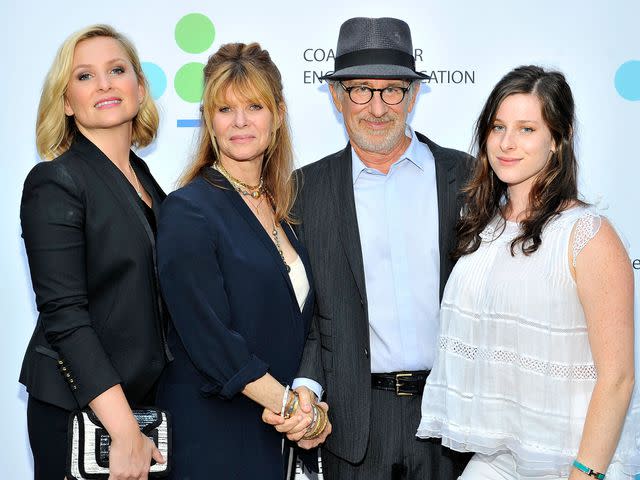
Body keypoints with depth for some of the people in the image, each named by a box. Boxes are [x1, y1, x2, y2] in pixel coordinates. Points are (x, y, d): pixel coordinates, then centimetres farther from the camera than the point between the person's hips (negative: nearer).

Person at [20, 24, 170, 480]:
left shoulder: (142, 177, 9)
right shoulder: (55, 183, -12)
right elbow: (64, 315, -18)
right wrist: (125, 432, -23)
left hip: (146, 402, 6)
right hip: (78, 410, -6)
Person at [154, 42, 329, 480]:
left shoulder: (280, 210, 9)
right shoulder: (188, 212, -12)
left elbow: (295, 321, 12)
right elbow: (209, 339, -18)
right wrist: (292, 406, -15)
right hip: (210, 437, -6)